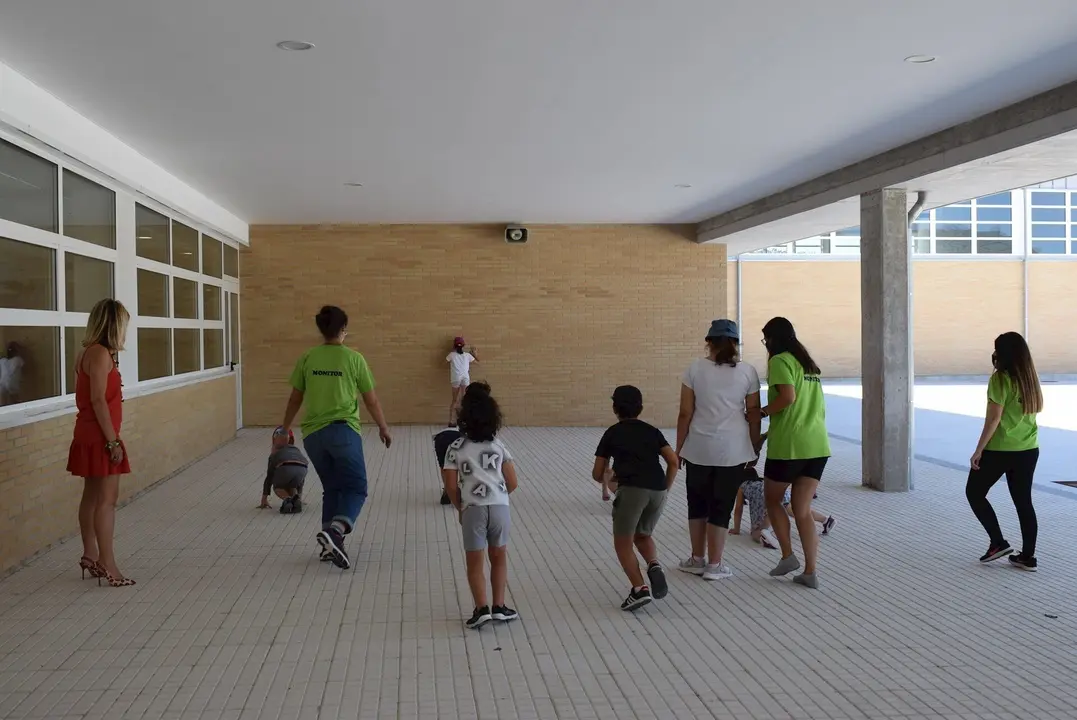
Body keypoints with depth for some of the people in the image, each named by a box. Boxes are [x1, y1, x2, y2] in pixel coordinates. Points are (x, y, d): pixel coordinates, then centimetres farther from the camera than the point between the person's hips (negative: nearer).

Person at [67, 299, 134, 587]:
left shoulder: (88, 351, 13)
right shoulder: (101, 353, -17)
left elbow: (89, 398, 13)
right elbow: (98, 400, -22)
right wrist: (112, 440, -21)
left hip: (90, 434, 10)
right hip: (99, 436, -10)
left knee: (92, 496, 15)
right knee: (107, 499, -7)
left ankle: (90, 556, 23)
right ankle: (107, 565, -6)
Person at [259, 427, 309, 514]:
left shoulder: (275, 454, 32)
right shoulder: (297, 450, 39)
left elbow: (269, 477, 34)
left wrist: (264, 500, 40)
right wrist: (300, 496, 54)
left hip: (285, 468, -2)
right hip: (302, 468, 3)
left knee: (277, 487, 30)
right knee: (293, 487, 36)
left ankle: (286, 499, -1)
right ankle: (296, 498, 4)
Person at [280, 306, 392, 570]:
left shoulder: (307, 358, 5)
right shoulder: (354, 359, -3)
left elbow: (295, 399, 11)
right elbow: (371, 400, 4)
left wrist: (285, 428, 26)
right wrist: (383, 428, 18)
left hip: (313, 433, 4)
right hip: (344, 430, -4)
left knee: (331, 488, 18)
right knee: (356, 487, 3)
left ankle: (331, 543, 15)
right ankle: (335, 531, -22)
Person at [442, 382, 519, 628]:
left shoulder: (456, 448, 0)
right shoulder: (499, 446, 6)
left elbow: (451, 487, -3)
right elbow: (512, 483, 5)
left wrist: (461, 508, 13)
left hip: (472, 509, -2)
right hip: (499, 507, 2)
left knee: (475, 563, 9)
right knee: (499, 558, 19)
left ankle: (482, 609, 0)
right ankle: (499, 607, 20)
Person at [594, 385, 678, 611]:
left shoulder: (612, 433, 16)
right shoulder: (652, 431, 22)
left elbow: (597, 474, 18)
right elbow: (674, 462, 10)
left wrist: (606, 479, 40)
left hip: (631, 489, -4)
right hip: (658, 490, 4)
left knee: (623, 542, 10)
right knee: (642, 535, 26)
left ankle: (640, 589, -6)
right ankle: (654, 566, -1)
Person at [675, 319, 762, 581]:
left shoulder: (695, 369, -2)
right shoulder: (747, 372, -1)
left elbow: (685, 413, -2)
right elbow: (753, 414, 0)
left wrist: (679, 448, 6)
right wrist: (755, 449, 11)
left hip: (699, 449, 0)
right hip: (733, 450, 0)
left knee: (697, 504, 16)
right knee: (721, 506, 8)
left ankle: (697, 560, 25)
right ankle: (714, 565, 12)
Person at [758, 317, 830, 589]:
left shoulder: (780, 361, -6)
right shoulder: (808, 363, 19)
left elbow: (788, 396, -21)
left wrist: (763, 412, -6)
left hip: (788, 446, -7)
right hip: (817, 446, 7)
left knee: (772, 500, 15)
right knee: (803, 510, 9)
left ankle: (788, 555, 9)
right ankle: (810, 572, 5)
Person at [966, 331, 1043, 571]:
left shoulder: (1001, 379, -15)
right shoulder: (1030, 378, 6)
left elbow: (994, 418, -17)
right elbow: (1037, 408, 12)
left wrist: (979, 450, -12)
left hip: (999, 449, -7)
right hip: (1028, 449, 7)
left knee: (974, 493, 10)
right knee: (1023, 501, 11)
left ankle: (998, 542, 5)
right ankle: (1028, 556, 13)